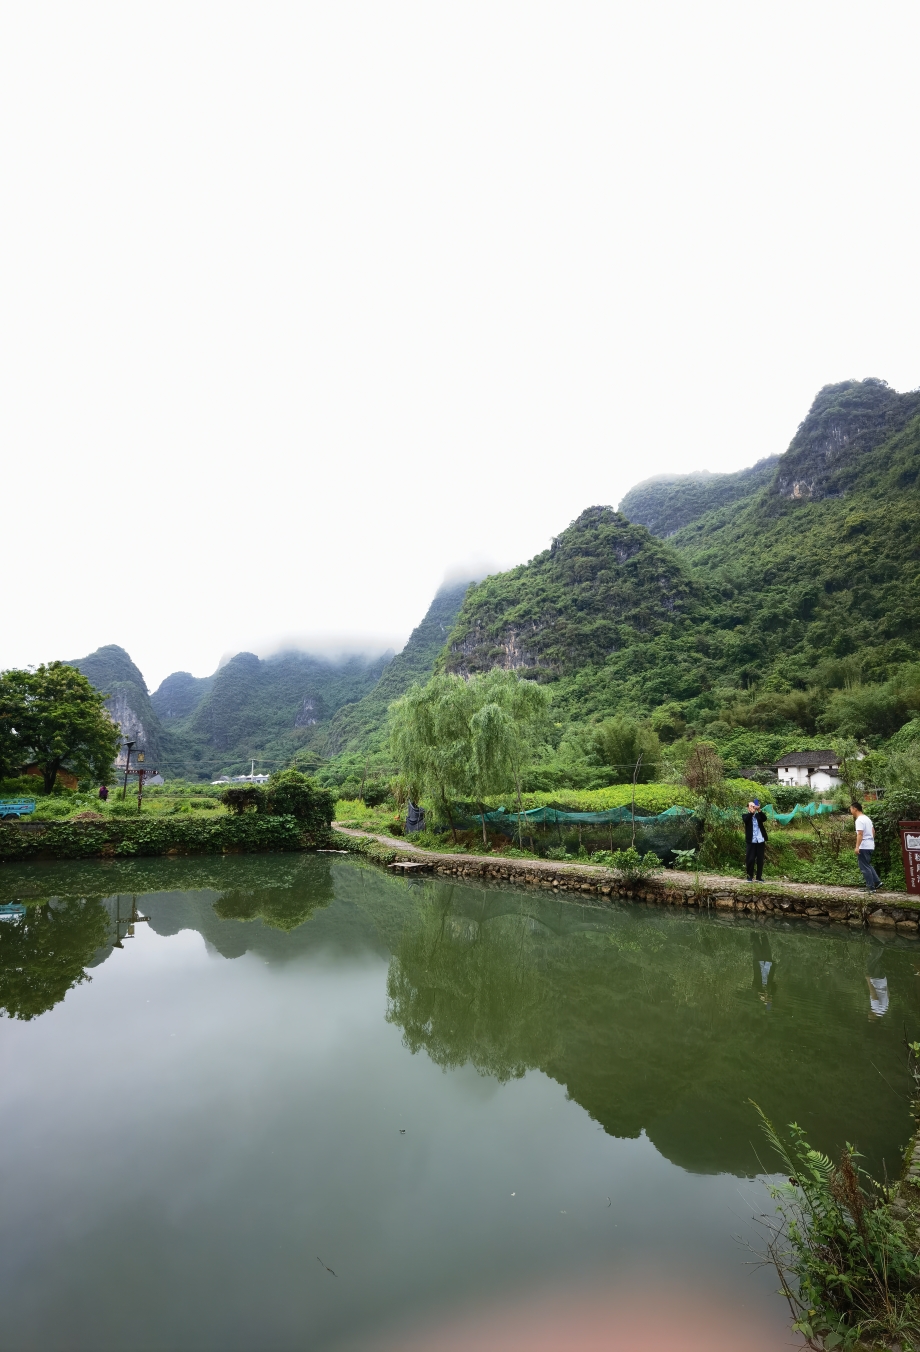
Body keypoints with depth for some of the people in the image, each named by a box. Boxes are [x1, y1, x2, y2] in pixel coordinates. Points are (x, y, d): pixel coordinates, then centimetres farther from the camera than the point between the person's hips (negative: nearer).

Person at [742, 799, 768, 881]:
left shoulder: (758, 815, 12)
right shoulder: (745, 815, 4)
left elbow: (764, 819, -9)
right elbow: (746, 820, -18)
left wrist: (759, 810, -24)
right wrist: (751, 812, -31)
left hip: (760, 840, 3)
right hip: (751, 841, -3)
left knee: (760, 859, 5)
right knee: (750, 859, -2)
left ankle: (759, 877, 13)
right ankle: (750, 876, 9)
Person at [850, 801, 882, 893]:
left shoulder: (859, 820, -17)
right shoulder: (867, 818, 15)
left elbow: (860, 834, -24)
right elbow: (873, 831, 22)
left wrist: (857, 847, -26)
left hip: (863, 847, -10)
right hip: (870, 845, 10)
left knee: (864, 867, -4)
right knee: (867, 865, 20)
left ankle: (871, 887, -2)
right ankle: (877, 882, 15)